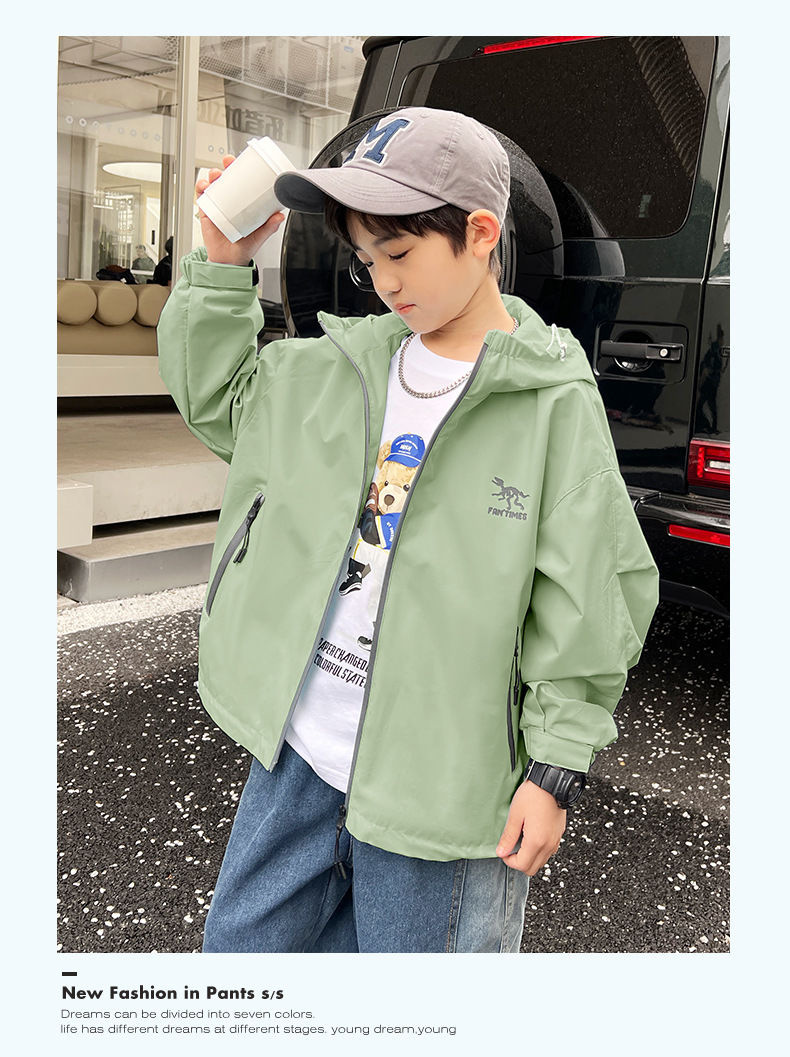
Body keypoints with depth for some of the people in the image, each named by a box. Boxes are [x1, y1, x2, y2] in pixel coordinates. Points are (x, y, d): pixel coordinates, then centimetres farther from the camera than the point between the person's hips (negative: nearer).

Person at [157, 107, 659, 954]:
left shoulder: (555, 405, -13)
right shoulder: (341, 365, 3)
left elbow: (589, 604, -11)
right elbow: (214, 399, 16)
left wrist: (557, 769, -10)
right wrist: (221, 266, 4)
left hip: (434, 781, -5)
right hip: (297, 752, 6)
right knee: (243, 943, 23)